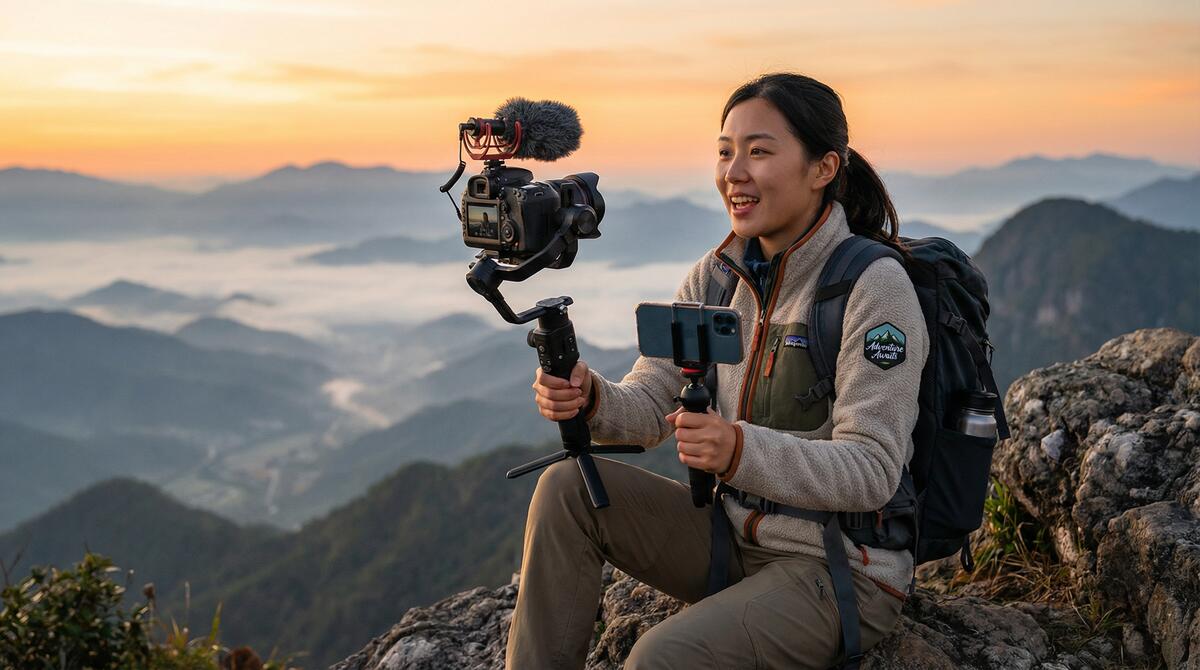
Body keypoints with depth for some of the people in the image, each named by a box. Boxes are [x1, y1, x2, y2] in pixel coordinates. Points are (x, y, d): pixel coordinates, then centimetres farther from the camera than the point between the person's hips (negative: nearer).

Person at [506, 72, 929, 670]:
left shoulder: (873, 285, -18)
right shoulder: (717, 275, 3)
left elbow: (872, 470, -24)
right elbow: (650, 403, 0)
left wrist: (741, 451, -40)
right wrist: (589, 400, -23)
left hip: (843, 571, -6)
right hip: (738, 537, 7)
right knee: (567, 488, -11)